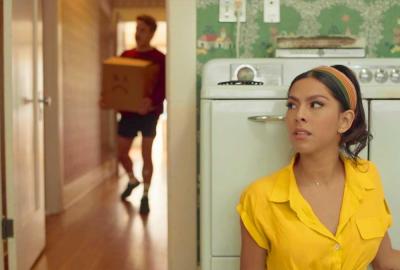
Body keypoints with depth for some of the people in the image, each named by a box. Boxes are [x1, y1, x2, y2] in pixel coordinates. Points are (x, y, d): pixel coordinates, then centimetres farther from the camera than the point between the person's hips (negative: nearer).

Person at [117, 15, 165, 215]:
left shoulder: (159, 58, -7)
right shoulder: (125, 55, 9)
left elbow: (163, 86, -17)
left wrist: (151, 101, -35)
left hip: (149, 113, -5)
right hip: (128, 111, 5)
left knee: (146, 155, 1)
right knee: (121, 153, 11)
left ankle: (145, 197, 13)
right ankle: (132, 180, 40)